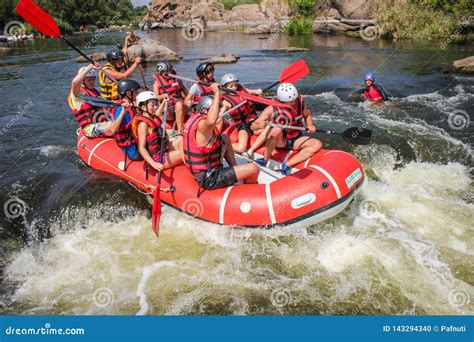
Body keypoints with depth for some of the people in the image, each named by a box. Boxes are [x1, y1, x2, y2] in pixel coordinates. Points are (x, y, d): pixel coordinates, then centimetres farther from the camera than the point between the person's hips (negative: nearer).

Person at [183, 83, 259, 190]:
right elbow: (211, 121, -53)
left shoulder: (194, 117, 1)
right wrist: (217, 93, -44)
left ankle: (235, 168, 31)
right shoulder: (202, 125, -28)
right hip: (209, 180, -10)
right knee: (254, 169, -9)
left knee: (225, 138, 25)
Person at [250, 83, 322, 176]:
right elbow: (253, 126, -21)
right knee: (277, 129, -36)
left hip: (296, 140, 4)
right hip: (279, 141, -4)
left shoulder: (299, 101, -11)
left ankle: (287, 165, -27)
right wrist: (259, 125, -44)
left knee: (318, 144, -20)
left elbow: (307, 115, 9)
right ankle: (265, 160, -20)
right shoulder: (272, 109, -20)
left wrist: (310, 125, -11)